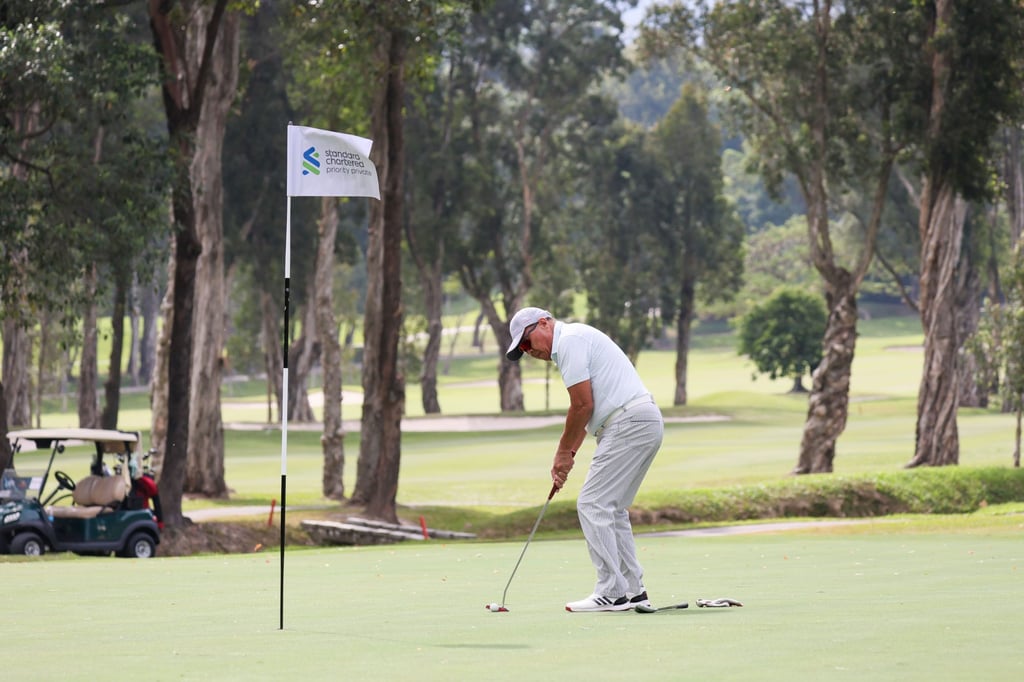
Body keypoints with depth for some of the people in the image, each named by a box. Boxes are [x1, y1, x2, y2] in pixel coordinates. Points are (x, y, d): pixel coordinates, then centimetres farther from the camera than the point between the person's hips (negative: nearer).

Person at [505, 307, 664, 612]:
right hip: (647, 423, 10)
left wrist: (564, 451, -1)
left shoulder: (569, 340, -9)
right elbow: (585, 409, 25)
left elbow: (583, 405, -13)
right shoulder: (577, 339, 23)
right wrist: (568, 454, 17)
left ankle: (612, 594, -11)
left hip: (629, 424, -10)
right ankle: (633, 592, 14)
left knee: (593, 505, -9)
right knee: (612, 508, 16)